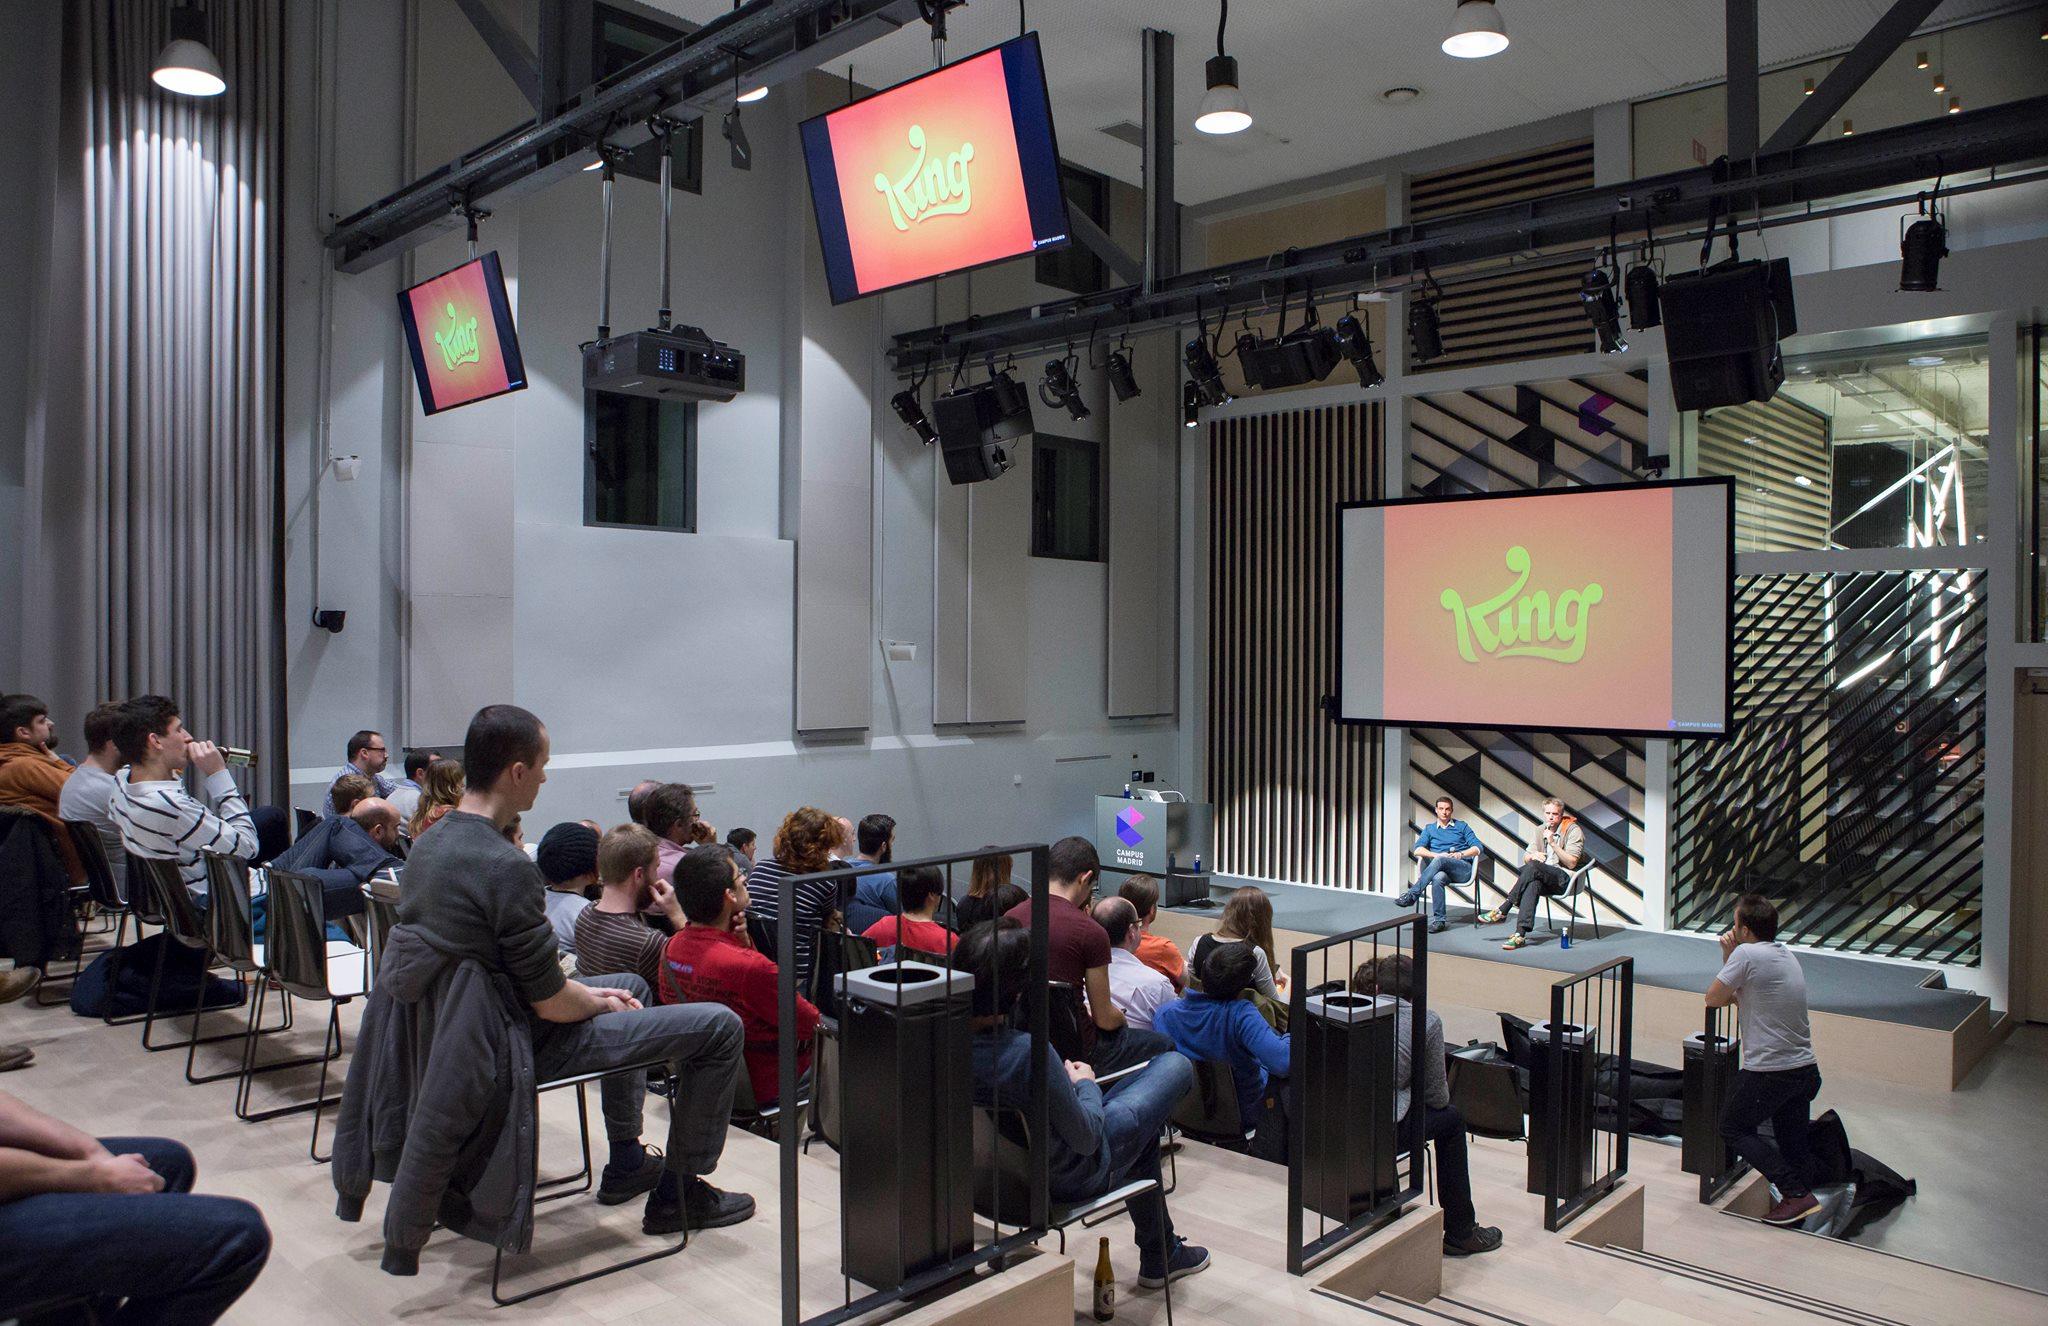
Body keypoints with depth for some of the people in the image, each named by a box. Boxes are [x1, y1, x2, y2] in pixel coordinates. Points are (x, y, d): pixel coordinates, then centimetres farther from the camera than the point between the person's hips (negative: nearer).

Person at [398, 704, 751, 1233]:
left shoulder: (427, 846, 2)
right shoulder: (507, 867, -28)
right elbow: (550, 1003, -23)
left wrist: (585, 990, 10)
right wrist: (598, 1001, -1)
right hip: (530, 1048, -10)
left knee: (632, 985, 32)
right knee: (720, 1026, -6)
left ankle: (627, 1163, 36)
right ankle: (679, 1192, 10)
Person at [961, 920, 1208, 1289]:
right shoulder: (1028, 1052, -38)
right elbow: (1086, 1138, -23)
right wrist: (1085, 1084, -6)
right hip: (1066, 1177, -6)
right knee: (1176, 1064, 12)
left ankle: (1158, 1256, 45)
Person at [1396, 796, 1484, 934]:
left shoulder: (1462, 826, 19)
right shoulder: (1429, 828, 22)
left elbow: (1478, 848, 8)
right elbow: (1417, 850, 6)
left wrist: (1460, 854, -10)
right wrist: (1437, 855, -10)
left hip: (1463, 869, -1)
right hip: (1442, 869, 1)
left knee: (1440, 861, -35)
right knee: (1437, 878, -38)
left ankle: (1412, 895, -41)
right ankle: (1439, 920, -37)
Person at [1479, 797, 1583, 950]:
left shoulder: (1573, 830, -1)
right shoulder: (1541, 830, 16)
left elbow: (1572, 863, -10)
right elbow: (1525, 858, 16)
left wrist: (1552, 843, -18)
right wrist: (1533, 855, -9)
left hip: (1564, 877, -5)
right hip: (1543, 876, 5)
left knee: (1532, 867, -34)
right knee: (1533, 884, -34)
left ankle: (1502, 911, -32)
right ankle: (1520, 934, -46)